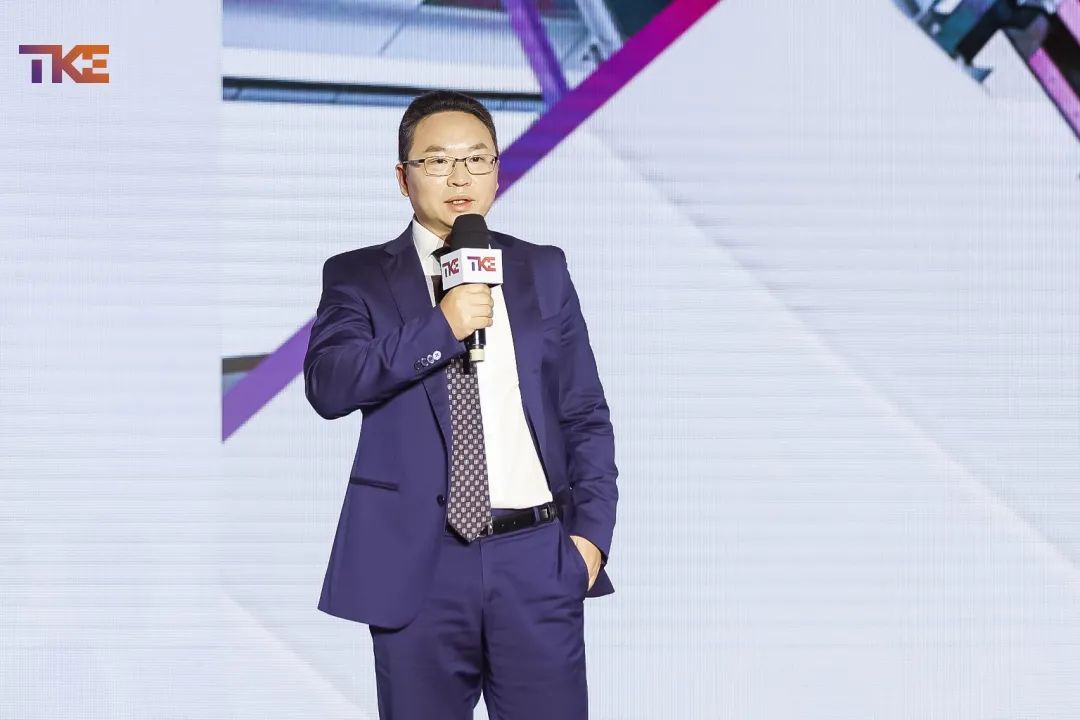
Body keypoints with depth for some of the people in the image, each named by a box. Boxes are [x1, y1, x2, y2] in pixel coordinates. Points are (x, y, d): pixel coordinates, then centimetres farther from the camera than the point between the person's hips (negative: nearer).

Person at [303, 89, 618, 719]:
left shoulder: (543, 271, 12)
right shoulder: (359, 278, 6)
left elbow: (585, 412, 11)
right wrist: (440, 326, -17)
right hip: (416, 565, -1)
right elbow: (327, 385, -11)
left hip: (538, 558, 1)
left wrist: (592, 530, 0)